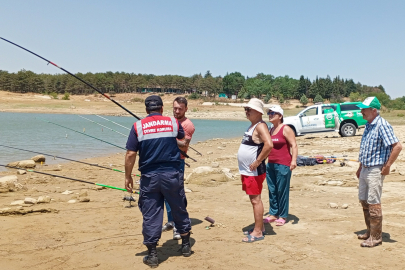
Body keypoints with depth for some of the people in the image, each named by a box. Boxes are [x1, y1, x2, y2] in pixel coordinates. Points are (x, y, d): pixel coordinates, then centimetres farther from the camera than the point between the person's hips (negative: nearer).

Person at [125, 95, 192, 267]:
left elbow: (130, 154, -6)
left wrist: (128, 176, 4)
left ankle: (152, 255, 14)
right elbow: (182, 137, 26)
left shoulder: (138, 126, -2)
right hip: (172, 175, 1)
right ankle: (186, 245, 31)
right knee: (179, 210, 17)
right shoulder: (173, 122, 4)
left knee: (150, 215, 7)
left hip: (149, 177, -1)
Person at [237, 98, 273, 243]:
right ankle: (259, 227, 26)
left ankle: (258, 232, 2)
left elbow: (269, 145, -30)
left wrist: (257, 162, -24)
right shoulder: (252, 126, 16)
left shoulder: (260, 126, -15)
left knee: (256, 200, -5)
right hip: (247, 171, 10)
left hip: (255, 171, -10)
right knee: (254, 199, 15)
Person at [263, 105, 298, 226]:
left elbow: (294, 145, -14)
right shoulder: (270, 130, 15)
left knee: (282, 191, -1)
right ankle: (273, 214, 21)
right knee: (272, 190, 11)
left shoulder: (286, 129, -8)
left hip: (283, 165, -8)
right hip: (270, 164, 8)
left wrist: (294, 160, -26)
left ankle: (283, 216, 9)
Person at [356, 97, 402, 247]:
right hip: (365, 169, 9)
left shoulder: (382, 125, -17)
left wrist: (387, 166, -19)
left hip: (375, 171, -9)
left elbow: (397, 146, -24)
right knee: (364, 201, 16)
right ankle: (370, 231, 29)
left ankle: (376, 237, 9)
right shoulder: (368, 125, 11)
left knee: (374, 204, -2)